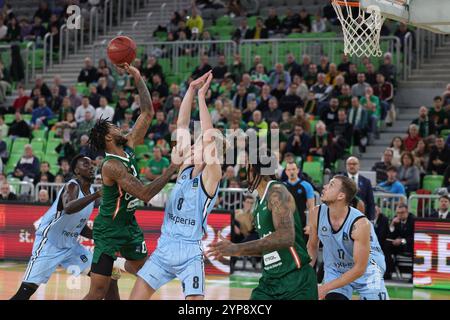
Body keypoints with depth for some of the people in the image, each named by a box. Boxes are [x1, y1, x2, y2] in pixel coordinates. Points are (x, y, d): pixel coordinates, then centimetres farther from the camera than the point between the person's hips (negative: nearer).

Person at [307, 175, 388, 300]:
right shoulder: (316, 214, -17)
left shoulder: (360, 224, -30)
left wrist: (325, 288, -26)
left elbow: (359, 268, -25)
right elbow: (312, 246, 3)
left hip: (366, 268, -3)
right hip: (335, 270, 3)